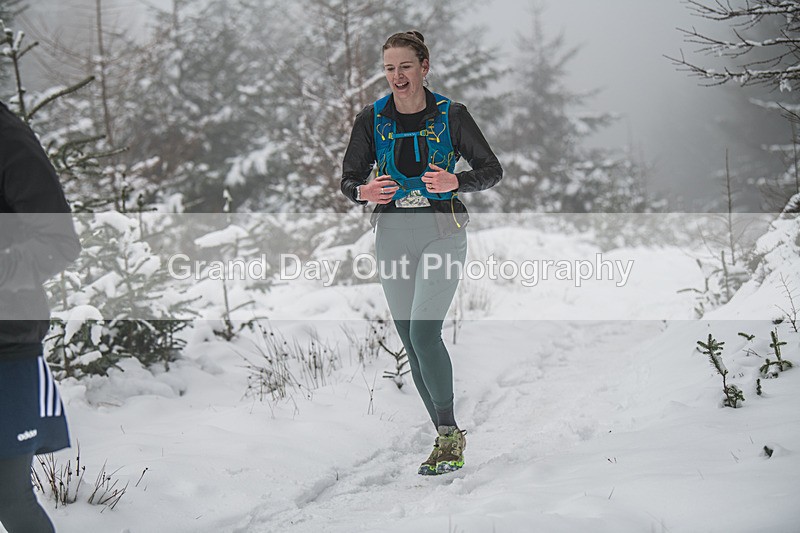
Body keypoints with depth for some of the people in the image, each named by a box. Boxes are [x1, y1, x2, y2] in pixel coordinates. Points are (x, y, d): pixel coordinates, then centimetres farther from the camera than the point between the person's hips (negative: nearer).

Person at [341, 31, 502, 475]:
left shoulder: (452, 115, -3)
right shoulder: (373, 119, 4)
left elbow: (492, 170, 1)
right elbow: (349, 177, 7)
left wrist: (455, 182, -19)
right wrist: (364, 192, -16)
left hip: (443, 234, -4)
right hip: (394, 237, 4)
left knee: (424, 331, -19)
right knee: (412, 344, 5)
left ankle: (449, 434, -8)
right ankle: (449, 440, 16)